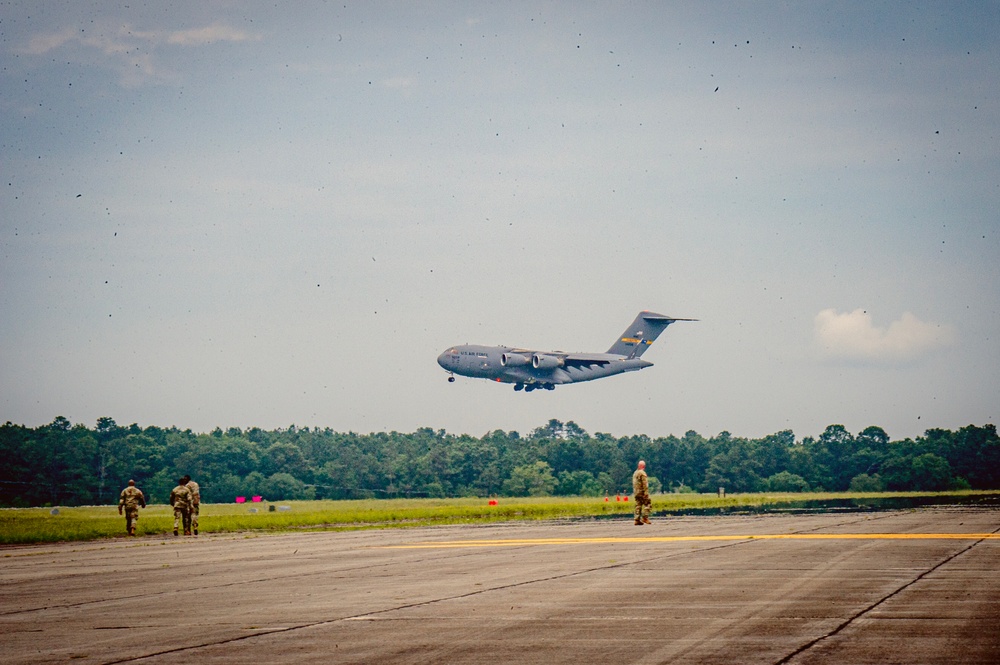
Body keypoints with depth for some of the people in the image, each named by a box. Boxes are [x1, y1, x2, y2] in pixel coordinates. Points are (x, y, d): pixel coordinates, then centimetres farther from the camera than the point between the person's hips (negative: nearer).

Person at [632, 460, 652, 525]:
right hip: (642, 492, -8)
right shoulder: (642, 473, -12)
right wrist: (646, 492, -20)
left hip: (636, 492, 8)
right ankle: (645, 517, -14)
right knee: (648, 504, -5)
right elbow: (645, 484, -18)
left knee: (638, 506, 7)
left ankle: (637, 520, 3)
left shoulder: (635, 473, 16)